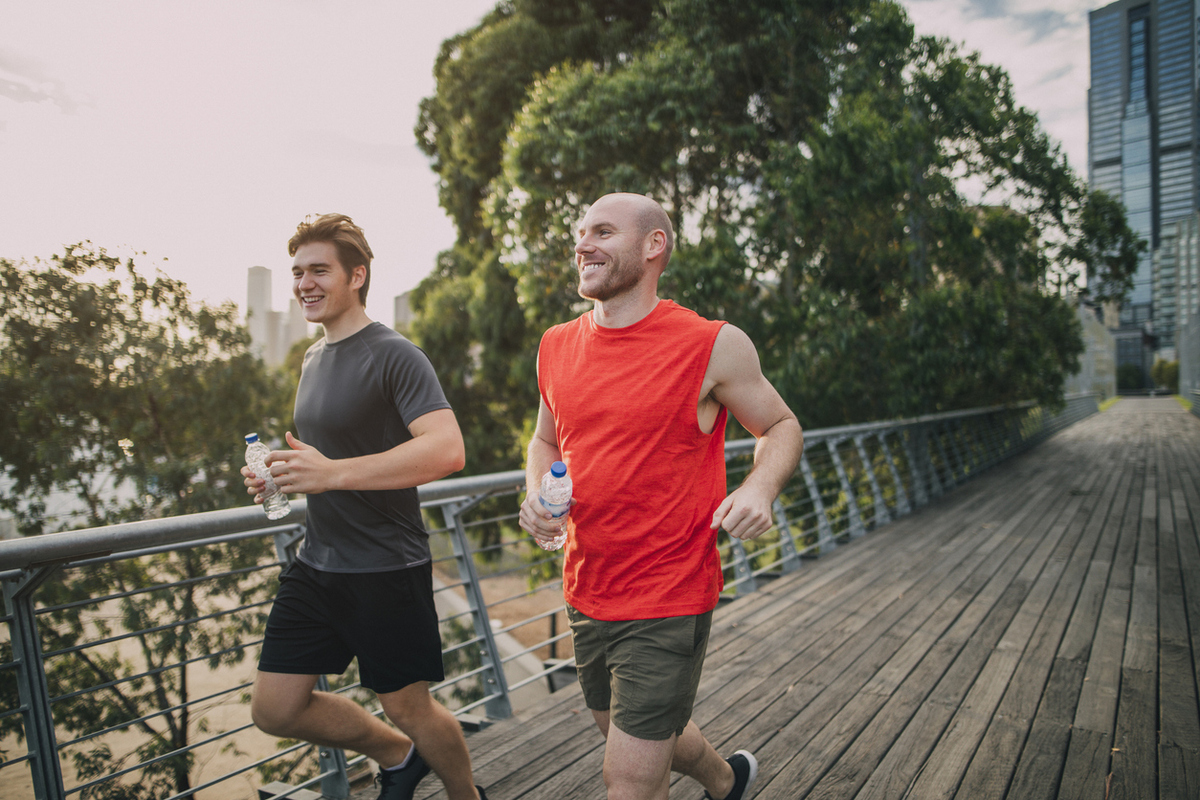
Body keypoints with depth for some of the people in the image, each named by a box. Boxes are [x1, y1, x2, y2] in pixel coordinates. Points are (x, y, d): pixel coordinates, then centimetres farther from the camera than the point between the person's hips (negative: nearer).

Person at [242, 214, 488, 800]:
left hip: (386, 568, -8)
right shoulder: (314, 358, 12)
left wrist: (332, 473, -31)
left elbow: (446, 450, -29)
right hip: (316, 562, 8)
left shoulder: (393, 356, -15)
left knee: (407, 705, 7)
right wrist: (279, 474, 5)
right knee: (274, 709, 10)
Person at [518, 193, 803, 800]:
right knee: (636, 732, 26)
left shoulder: (714, 346, -12)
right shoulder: (556, 347, 3)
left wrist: (760, 488, -19)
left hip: (668, 603, -6)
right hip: (585, 596, 6)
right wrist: (536, 496, -4)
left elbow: (780, 426, 1)